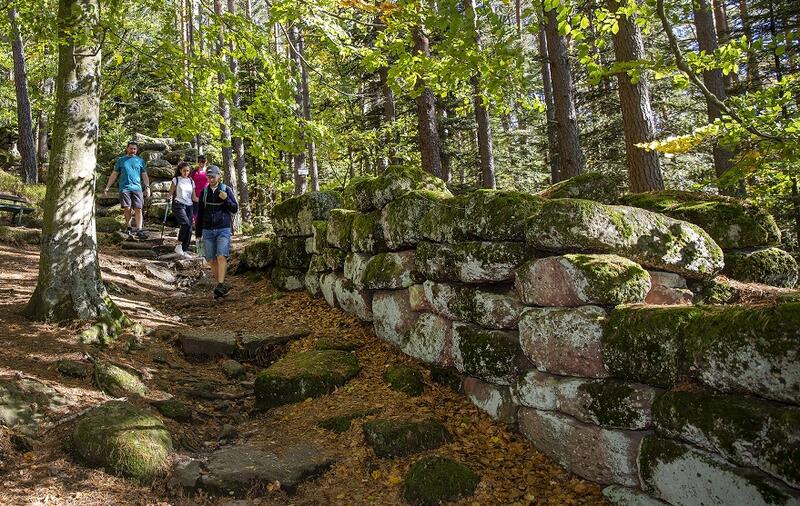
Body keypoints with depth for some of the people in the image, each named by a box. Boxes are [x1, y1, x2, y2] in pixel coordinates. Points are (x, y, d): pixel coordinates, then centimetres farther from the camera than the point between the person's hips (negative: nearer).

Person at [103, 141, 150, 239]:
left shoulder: (140, 161, 14)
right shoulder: (121, 160, 13)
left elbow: (144, 175, 14)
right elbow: (114, 174, 14)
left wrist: (147, 187, 1)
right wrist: (107, 187, 8)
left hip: (137, 188, 0)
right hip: (124, 188, 0)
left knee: (138, 209, -7)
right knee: (127, 208, -3)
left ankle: (139, 230, -8)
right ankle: (129, 228, 10)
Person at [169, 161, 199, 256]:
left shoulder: (191, 181, 16)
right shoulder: (176, 179, 6)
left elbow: (194, 197, 15)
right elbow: (170, 193, 7)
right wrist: (170, 196, -12)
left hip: (189, 206, 4)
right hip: (179, 205, -4)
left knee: (189, 229, -5)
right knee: (186, 224, -26)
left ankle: (185, 250, 4)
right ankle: (179, 245, -14)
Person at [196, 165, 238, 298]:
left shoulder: (227, 190, 1)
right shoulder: (204, 192, 8)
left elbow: (235, 209, 1)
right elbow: (200, 213, 13)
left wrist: (226, 199, -16)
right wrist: (198, 233, 12)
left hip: (223, 229, -3)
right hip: (208, 231, 3)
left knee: (221, 257, -18)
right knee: (211, 260, 3)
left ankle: (220, 286, -18)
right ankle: (222, 286, 14)